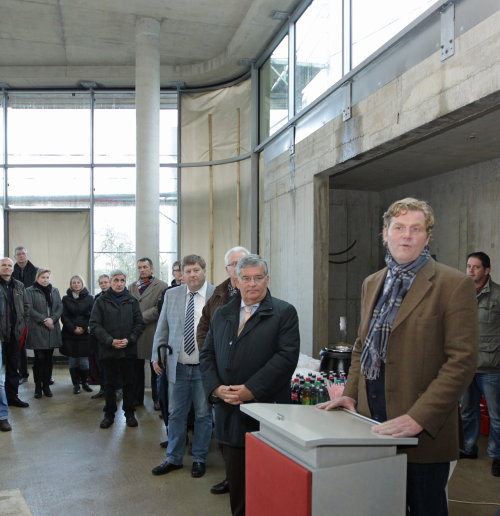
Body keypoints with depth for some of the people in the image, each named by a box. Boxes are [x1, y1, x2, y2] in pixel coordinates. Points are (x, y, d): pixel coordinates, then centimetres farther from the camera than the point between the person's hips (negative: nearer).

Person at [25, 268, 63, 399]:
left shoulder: (54, 291, 14)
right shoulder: (30, 291, 0)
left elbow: (60, 307, 7)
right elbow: (30, 309, -9)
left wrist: (52, 319, -10)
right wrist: (44, 320, -15)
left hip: (52, 330, 4)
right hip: (37, 330, -4)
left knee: (48, 359, 7)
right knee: (39, 358, -4)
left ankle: (46, 385, 16)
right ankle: (38, 387, 8)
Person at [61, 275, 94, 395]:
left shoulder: (89, 298, 4)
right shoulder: (66, 298, 7)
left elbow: (92, 316, 1)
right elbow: (64, 316, 2)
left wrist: (84, 328, -10)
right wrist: (73, 328, -9)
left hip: (85, 334, -1)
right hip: (69, 335, 1)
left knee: (84, 361, -3)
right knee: (72, 360, 2)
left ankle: (85, 382, 14)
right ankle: (76, 384, 12)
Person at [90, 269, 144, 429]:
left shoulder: (132, 301, 4)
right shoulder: (101, 301, 0)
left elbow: (139, 323, 3)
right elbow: (94, 325, -4)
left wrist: (130, 340, -11)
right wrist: (110, 341, -14)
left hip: (129, 349, 1)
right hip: (108, 350, -1)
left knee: (129, 382, 9)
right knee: (110, 383, 9)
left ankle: (129, 413, 21)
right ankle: (109, 414, 21)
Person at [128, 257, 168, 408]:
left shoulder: (162, 286, 0)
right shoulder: (131, 287, 16)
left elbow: (160, 308, -10)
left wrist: (141, 318, -12)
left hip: (153, 333, -4)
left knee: (155, 369, 4)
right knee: (137, 368, 9)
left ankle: (157, 398, 15)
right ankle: (137, 397, 20)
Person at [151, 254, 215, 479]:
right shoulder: (171, 295, 5)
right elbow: (162, 328, 10)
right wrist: (156, 355, 5)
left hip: (205, 367, -3)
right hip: (178, 366, 3)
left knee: (203, 415, 10)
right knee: (175, 414, 13)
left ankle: (199, 459, 26)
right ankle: (173, 458, 28)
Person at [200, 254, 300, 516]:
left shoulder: (284, 313, -2)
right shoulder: (222, 314, 14)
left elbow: (286, 356, -12)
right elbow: (207, 354, 12)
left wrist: (251, 389, -17)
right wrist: (216, 388, -5)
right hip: (230, 413, 4)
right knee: (236, 481, 12)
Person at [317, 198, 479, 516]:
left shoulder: (454, 285, -8)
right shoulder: (372, 284, 12)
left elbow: (462, 360, -14)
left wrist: (420, 418, -20)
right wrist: (351, 394, 7)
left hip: (424, 430, -5)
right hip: (373, 421, 5)